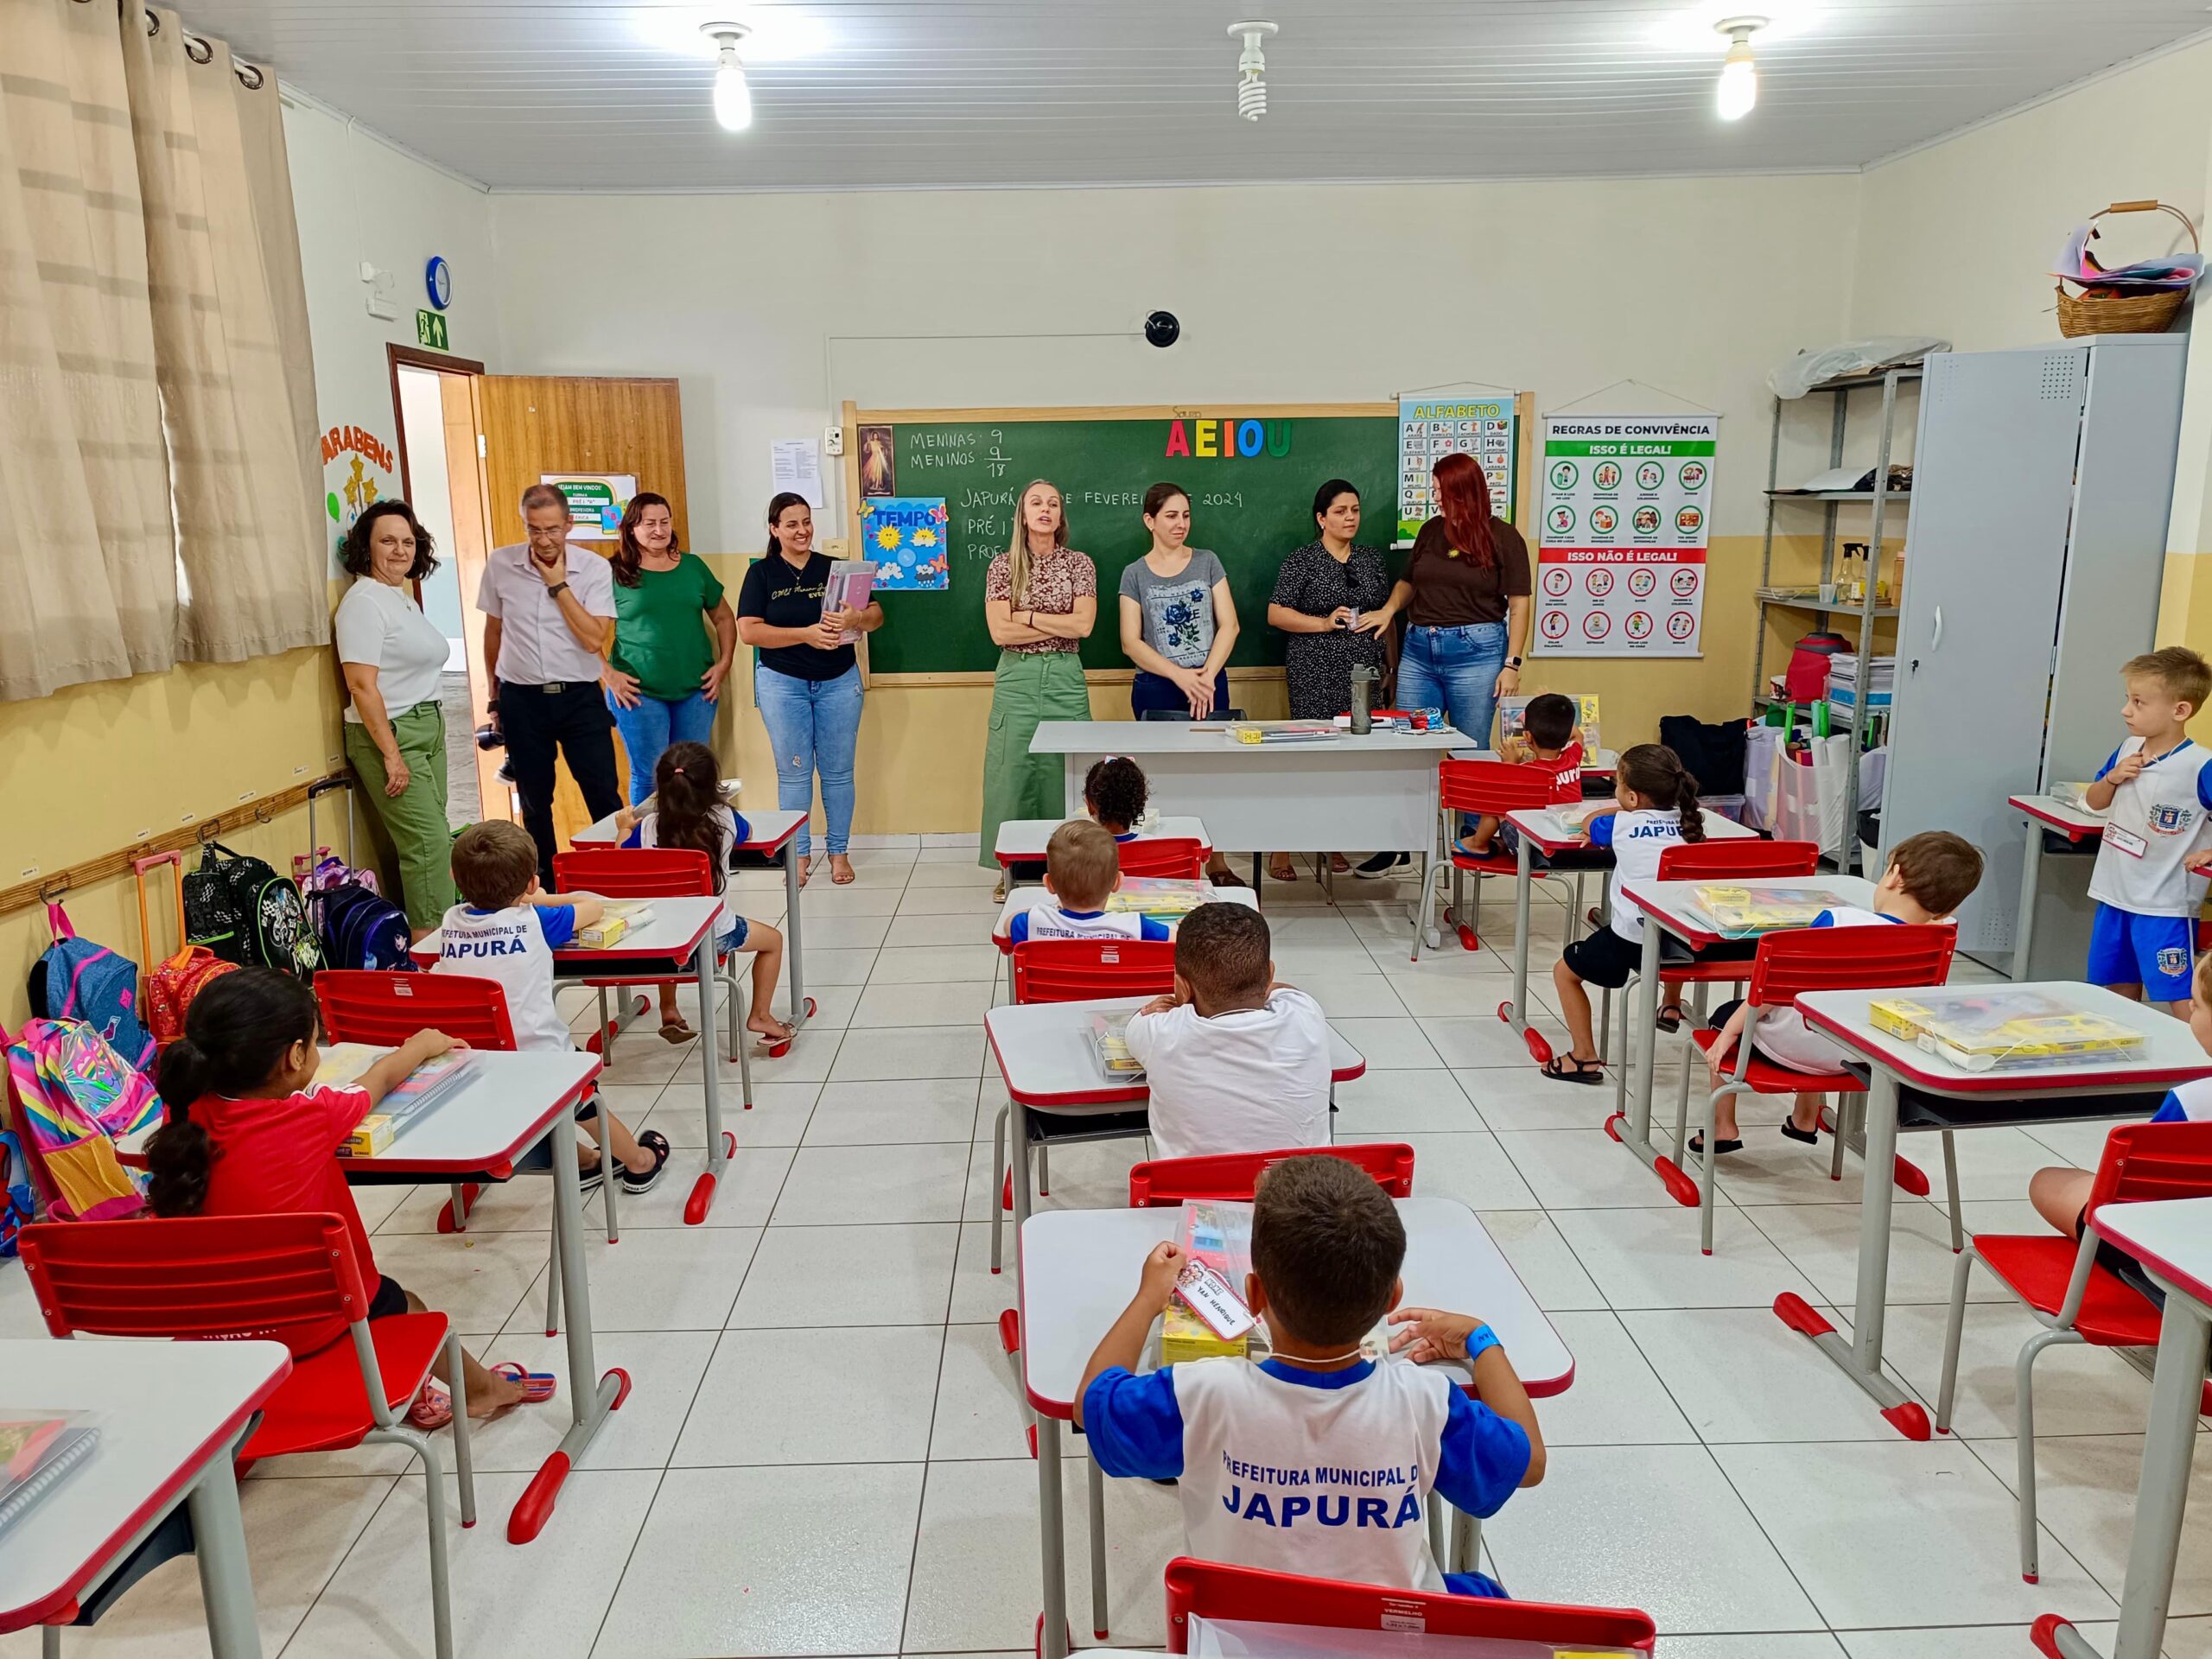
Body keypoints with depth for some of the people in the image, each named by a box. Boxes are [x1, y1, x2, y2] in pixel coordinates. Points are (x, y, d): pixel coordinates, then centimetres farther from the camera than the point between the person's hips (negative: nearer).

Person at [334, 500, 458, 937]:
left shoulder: (405, 598, 15)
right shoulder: (364, 601, -13)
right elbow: (361, 685, -19)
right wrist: (391, 754, -21)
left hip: (428, 730, 9)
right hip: (389, 735, -9)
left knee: (430, 839, 9)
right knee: (428, 843, -11)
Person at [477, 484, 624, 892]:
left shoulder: (594, 568, -7)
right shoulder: (500, 564, 0)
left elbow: (594, 640, -16)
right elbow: (494, 631, 12)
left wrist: (558, 585, -15)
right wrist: (497, 695, 16)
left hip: (579, 697, -2)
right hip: (522, 700, 2)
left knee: (604, 796, -3)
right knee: (534, 804, 11)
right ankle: (546, 885, 23)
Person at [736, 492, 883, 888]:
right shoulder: (761, 573, 0)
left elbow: (876, 615, 1)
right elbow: (748, 630, -10)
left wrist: (854, 619, -23)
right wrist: (807, 634, -20)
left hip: (839, 681, 1)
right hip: (782, 682, -1)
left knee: (838, 770, 6)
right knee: (793, 771, 4)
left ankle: (839, 852, 17)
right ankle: (799, 853, 16)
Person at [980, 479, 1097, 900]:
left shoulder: (1079, 563, 4)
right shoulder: (1003, 565, 3)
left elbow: (1084, 626, -8)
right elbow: (1000, 632, -7)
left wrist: (1027, 616, -10)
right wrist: (1061, 624, -8)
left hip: (1065, 678, 0)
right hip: (1016, 680, 0)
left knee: (1063, 773, 3)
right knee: (1012, 771, 1)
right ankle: (1010, 871, 11)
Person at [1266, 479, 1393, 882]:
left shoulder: (1372, 558, 14)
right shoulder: (1302, 560, -1)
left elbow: (1386, 615, 20)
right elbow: (1276, 614, -6)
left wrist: (1391, 664, 11)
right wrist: (1325, 623, -15)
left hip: (1364, 672, 5)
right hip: (1316, 674, -5)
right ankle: (1282, 846, -1)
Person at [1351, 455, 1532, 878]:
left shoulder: (1503, 537, -2)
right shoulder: (1431, 531, 10)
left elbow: (1518, 605, -3)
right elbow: (1408, 582, 22)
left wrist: (1512, 663, -8)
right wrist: (1388, 611, 4)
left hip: (1475, 652, -5)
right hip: (1419, 649, 5)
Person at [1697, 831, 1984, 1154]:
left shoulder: (1839, 919, -28)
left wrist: (1730, 1031, -16)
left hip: (1784, 1046, -5)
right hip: (1845, 1060, 5)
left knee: (1727, 1015, 24)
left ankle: (1723, 1127, 26)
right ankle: (1805, 1119, 50)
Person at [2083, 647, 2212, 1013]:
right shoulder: (2128, 749, 4)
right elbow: (2094, 802, 15)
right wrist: (2113, 778, -2)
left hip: (2164, 904, -7)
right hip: (2115, 894, 7)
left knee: (2181, 1001, -5)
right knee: (2120, 992, 18)